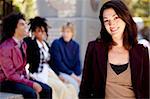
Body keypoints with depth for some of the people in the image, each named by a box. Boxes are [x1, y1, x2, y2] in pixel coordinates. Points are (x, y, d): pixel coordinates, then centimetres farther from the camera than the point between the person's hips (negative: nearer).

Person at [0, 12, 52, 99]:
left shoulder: (23, 44, 7)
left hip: (21, 78, 8)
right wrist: (31, 84, -23)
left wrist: (26, 77, -2)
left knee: (47, 90, -7)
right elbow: (10, 74, -21)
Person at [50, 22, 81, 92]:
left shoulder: (75, 45, 9)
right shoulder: (56, 43, -5)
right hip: (60, 72, -4)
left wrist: (77, 75, -12)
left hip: (73, 73, 5)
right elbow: (58, 62, -11)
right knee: (74, 83, -28)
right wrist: (71, 74, -16)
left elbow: (77, 63, 7)